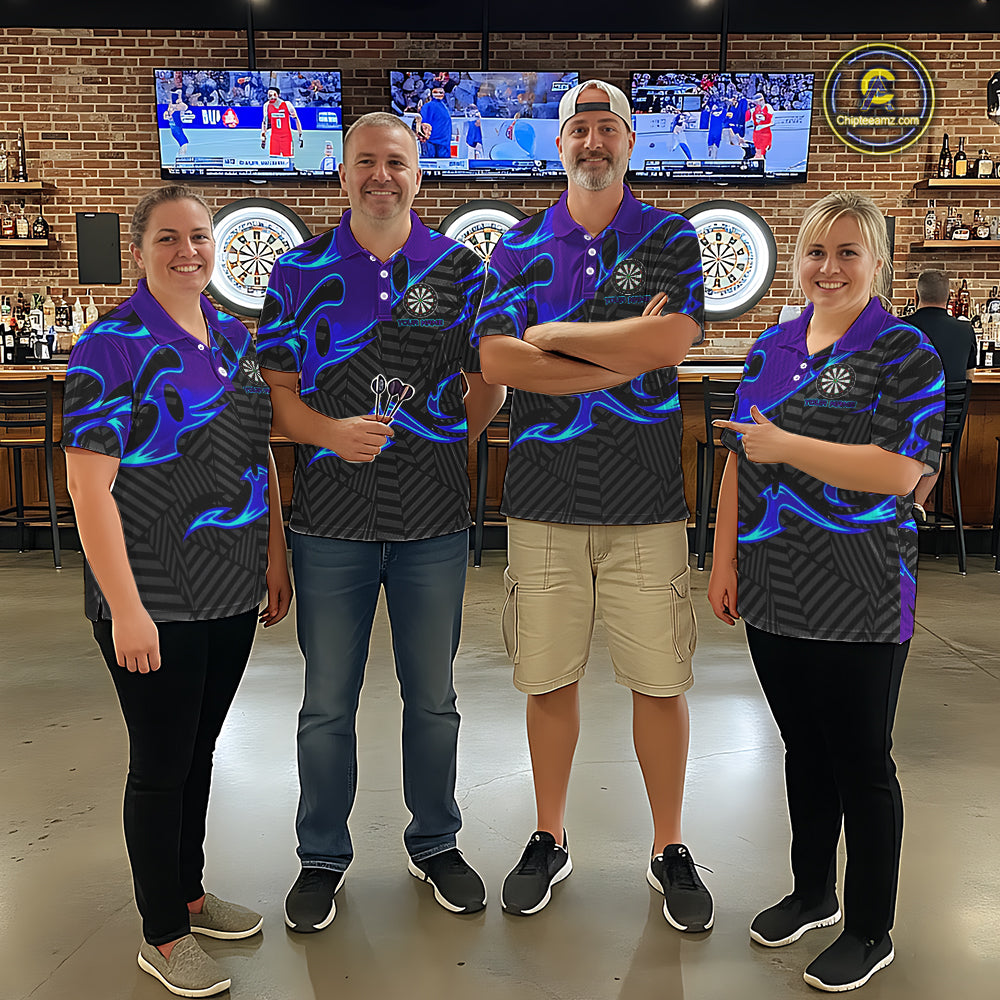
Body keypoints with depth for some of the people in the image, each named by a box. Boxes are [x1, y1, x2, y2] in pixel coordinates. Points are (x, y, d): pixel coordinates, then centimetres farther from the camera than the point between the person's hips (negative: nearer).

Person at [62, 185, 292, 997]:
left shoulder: (236, 339, 8)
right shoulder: (112, 346, -12)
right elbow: (89, 482, -16)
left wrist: (276, 558, 11)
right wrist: (125, 608, -20)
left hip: (232, 593, 6)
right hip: (155, 602, -6)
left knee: (199, 752, 19)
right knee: (162, 762, 7)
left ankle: (189, 892, 39)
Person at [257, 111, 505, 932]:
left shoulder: (460, 268, 5)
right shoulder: (300, 270, 4)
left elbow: (489, 380, 7)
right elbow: (276, 388, 2)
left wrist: (450, 444, -8)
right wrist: (331, 433, -16)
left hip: (434, 519, 1)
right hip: (331, 516, 0)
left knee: (433, 696, 13)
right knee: (327, 702, 9)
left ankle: (436, 843, 33)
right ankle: (323, 857, 29)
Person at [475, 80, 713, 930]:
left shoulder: (670, 238, 7)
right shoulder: (518, 247, 9)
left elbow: (674, 338, -12)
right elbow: (495, 359, -6)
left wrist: (557, 334, -6)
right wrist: (626, 358, -10)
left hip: (647, 497, -1)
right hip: (543, 495, 1)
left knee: (660, 681, 6)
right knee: (548, 679, 9)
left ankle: (670, 850, 24)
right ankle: (550, 840, 28)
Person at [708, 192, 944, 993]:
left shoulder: (904, 353, -8)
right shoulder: (773, 347, 10)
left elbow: (899, 470, -21)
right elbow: (740, 459, 13)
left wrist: (785, 446, -20)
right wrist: (725, 559, 9)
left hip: (859, 601, -5)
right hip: (774, 594, 6)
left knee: (861, 759, 6)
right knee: (804, 748, 19)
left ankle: (870, 932, 25)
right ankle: (814, 892, 38)